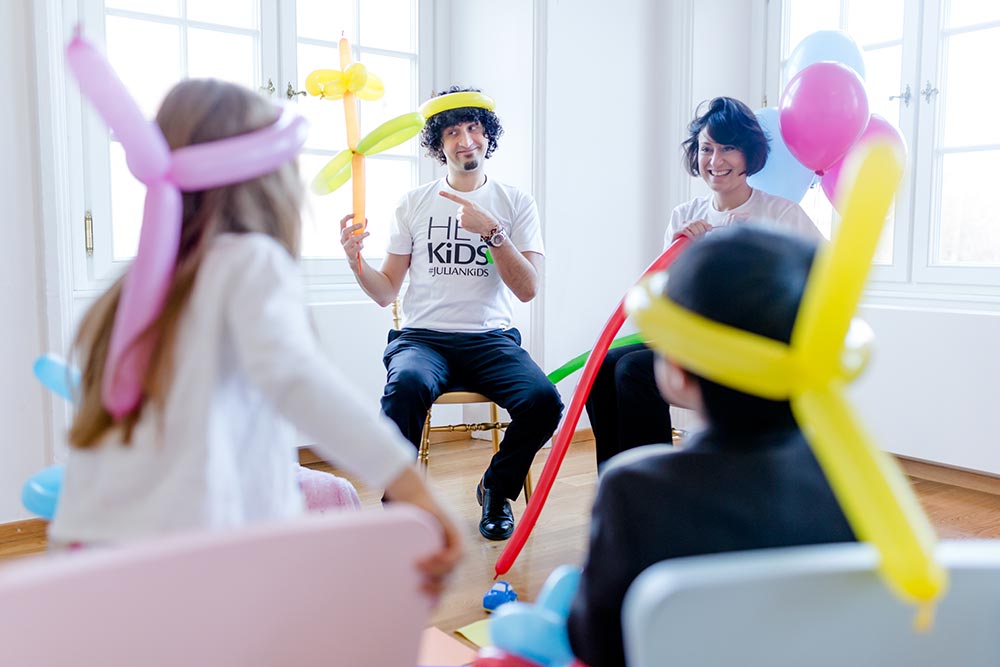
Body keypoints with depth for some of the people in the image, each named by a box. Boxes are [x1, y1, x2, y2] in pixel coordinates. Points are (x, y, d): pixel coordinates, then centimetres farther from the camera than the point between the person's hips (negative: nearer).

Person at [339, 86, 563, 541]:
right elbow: (386, 292, 10)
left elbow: (527, 289, -3)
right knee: (406, 385, -36)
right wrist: (356, 262, -10)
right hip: (423, 337, 0)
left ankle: (497, 489, 4)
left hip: (491, 340, 1)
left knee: (542, 400, -27)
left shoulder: (515, 203, 9)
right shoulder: (414, 204, 11)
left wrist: (491, 230, -14)